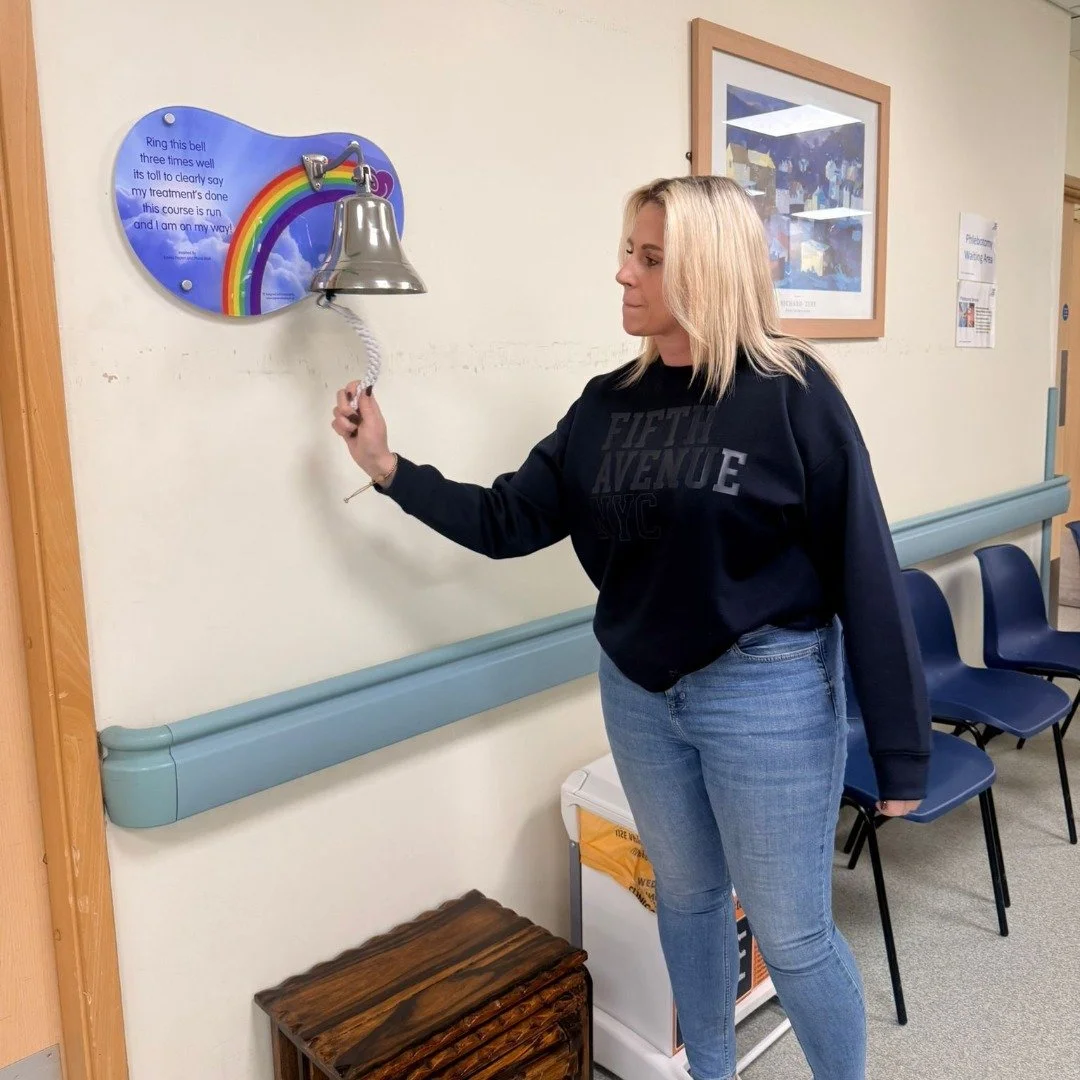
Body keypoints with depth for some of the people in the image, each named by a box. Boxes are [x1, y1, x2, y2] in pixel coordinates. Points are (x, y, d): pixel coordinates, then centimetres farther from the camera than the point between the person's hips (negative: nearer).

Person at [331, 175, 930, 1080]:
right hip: (638, 689, 6)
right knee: (686, 897, 22)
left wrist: (900, 750, -12)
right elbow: (510, 520, 4)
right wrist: (388, 468, -6)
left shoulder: (790, 395, -14)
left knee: (793, 936, 9)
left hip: (767, 691, -5)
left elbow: (864, 569, -14)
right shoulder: (610, 404, 1)